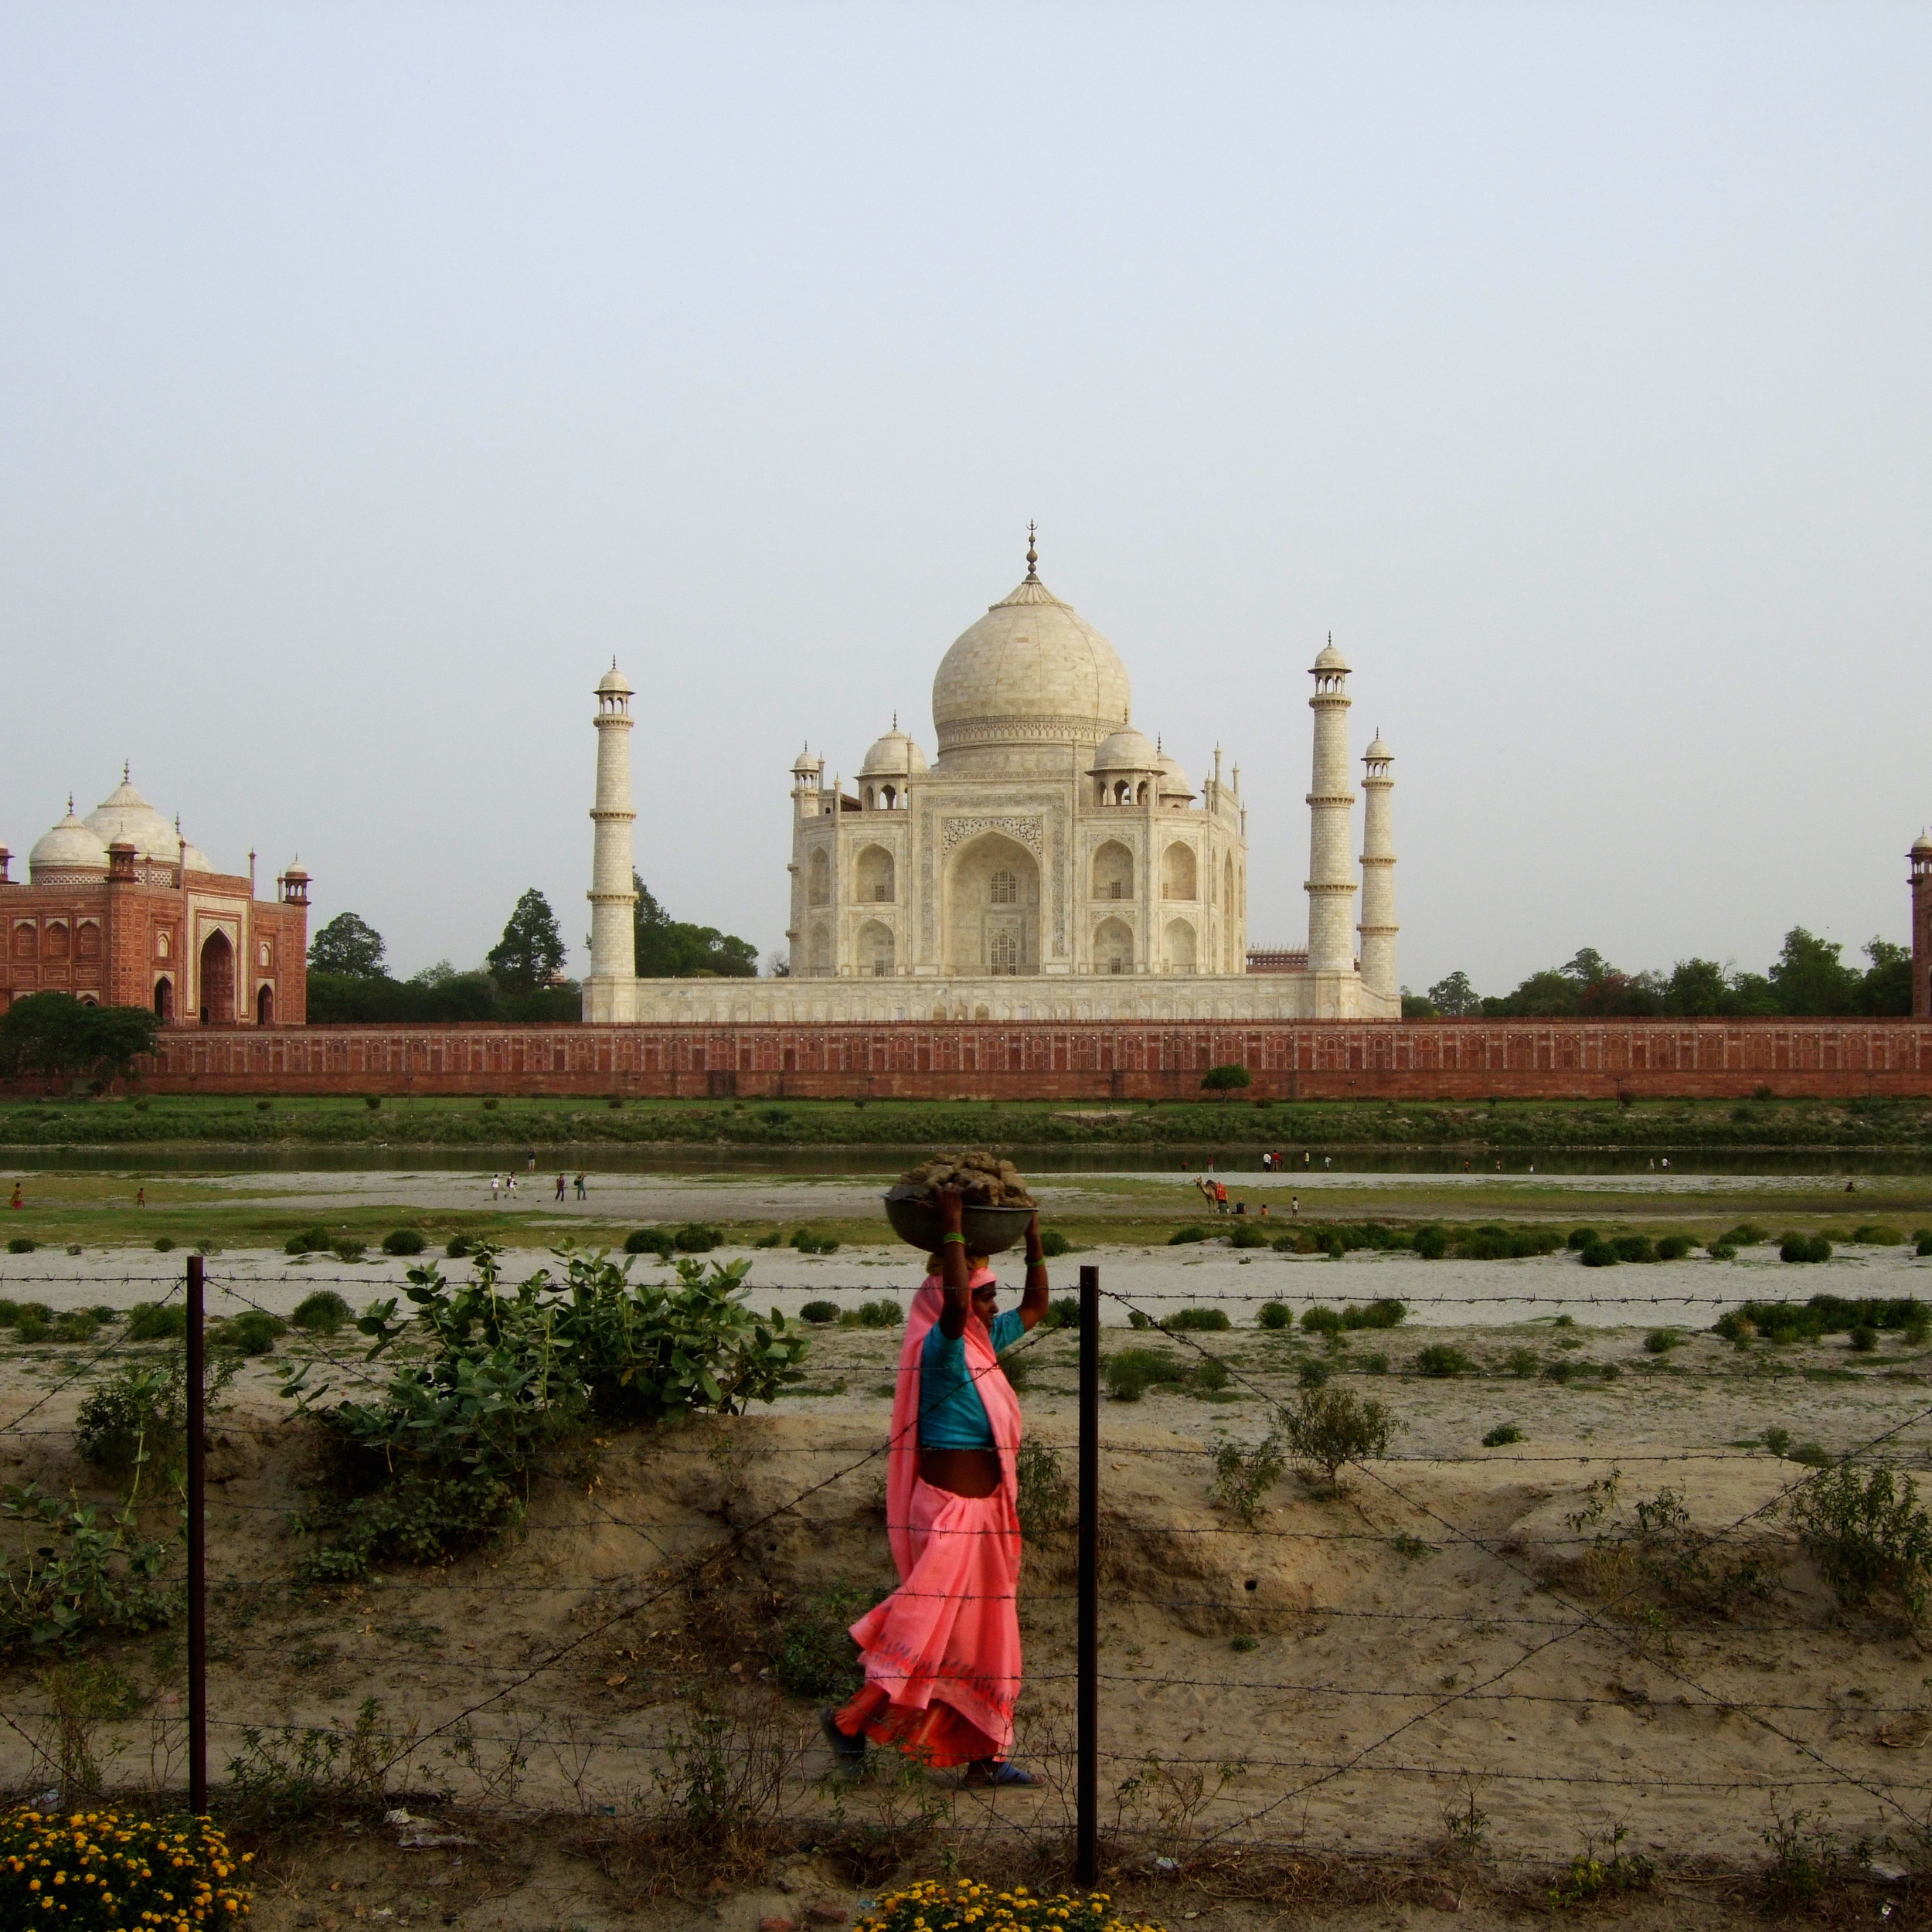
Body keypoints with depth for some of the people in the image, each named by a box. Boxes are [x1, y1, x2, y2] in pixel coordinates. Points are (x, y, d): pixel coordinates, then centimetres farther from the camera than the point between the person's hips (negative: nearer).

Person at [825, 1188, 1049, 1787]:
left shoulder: (985, 1344, 9)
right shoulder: (941, 1347, -17)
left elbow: (1035, 1306, 22)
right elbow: (954, 1304, -38)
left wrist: (1033, 1236, 15)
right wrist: (952, 1228, -32)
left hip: (985, 1508, 9)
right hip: (950, 1510, -9)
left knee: (987, 1635, 13)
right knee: (931, 1626, -5)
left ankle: (985, 1754, 20)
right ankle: (851, 1720, 10)